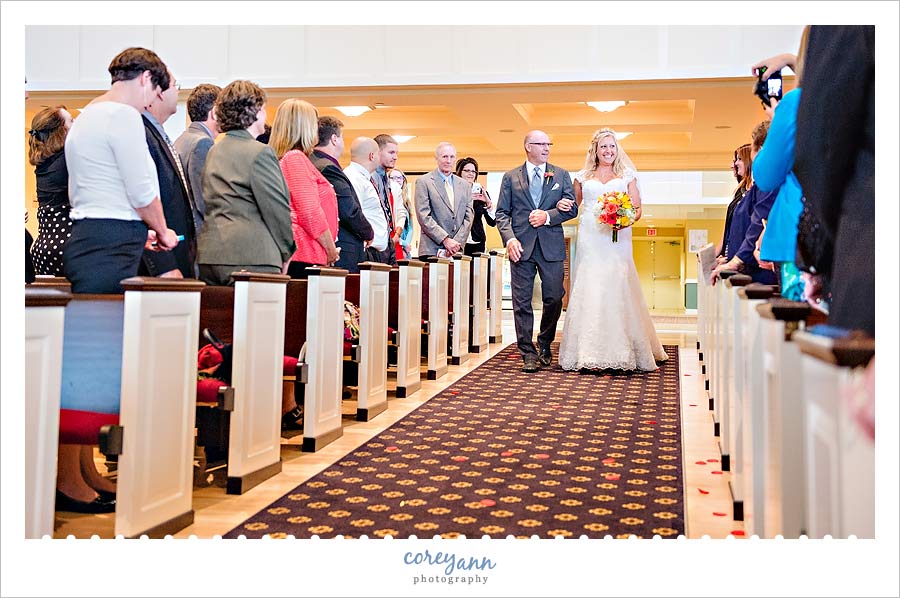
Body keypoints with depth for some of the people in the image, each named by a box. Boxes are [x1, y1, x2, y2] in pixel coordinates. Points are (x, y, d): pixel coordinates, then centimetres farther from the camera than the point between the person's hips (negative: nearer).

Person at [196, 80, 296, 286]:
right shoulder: (260, 153, -9)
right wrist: (285, 254, 4)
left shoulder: (213, 152, 16)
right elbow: (277, 209, -9)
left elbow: (210, 205, 16)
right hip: (250, 257, -8)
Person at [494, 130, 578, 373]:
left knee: (554, 298, 1)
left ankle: (545, 344, 24)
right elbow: (502, 213, 4)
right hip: (521, 246, -1)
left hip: (551, 246, 1)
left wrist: (548, 216, -10)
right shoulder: (511, 177, 9)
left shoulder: (561, 175, 12)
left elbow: (572, 209, 6)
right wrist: (509, 238, -11)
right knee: (522, 301, 0)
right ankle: (528, 353, 8)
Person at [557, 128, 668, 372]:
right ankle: (589, 352, 0)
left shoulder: (627, 175, 11)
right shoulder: (583, 177, 15)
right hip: (590, 240, 1)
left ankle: (621, 351, 1)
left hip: (617, 240, -1)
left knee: (617, 290, -7)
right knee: (588, 291, -3)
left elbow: (637, 209, 8)